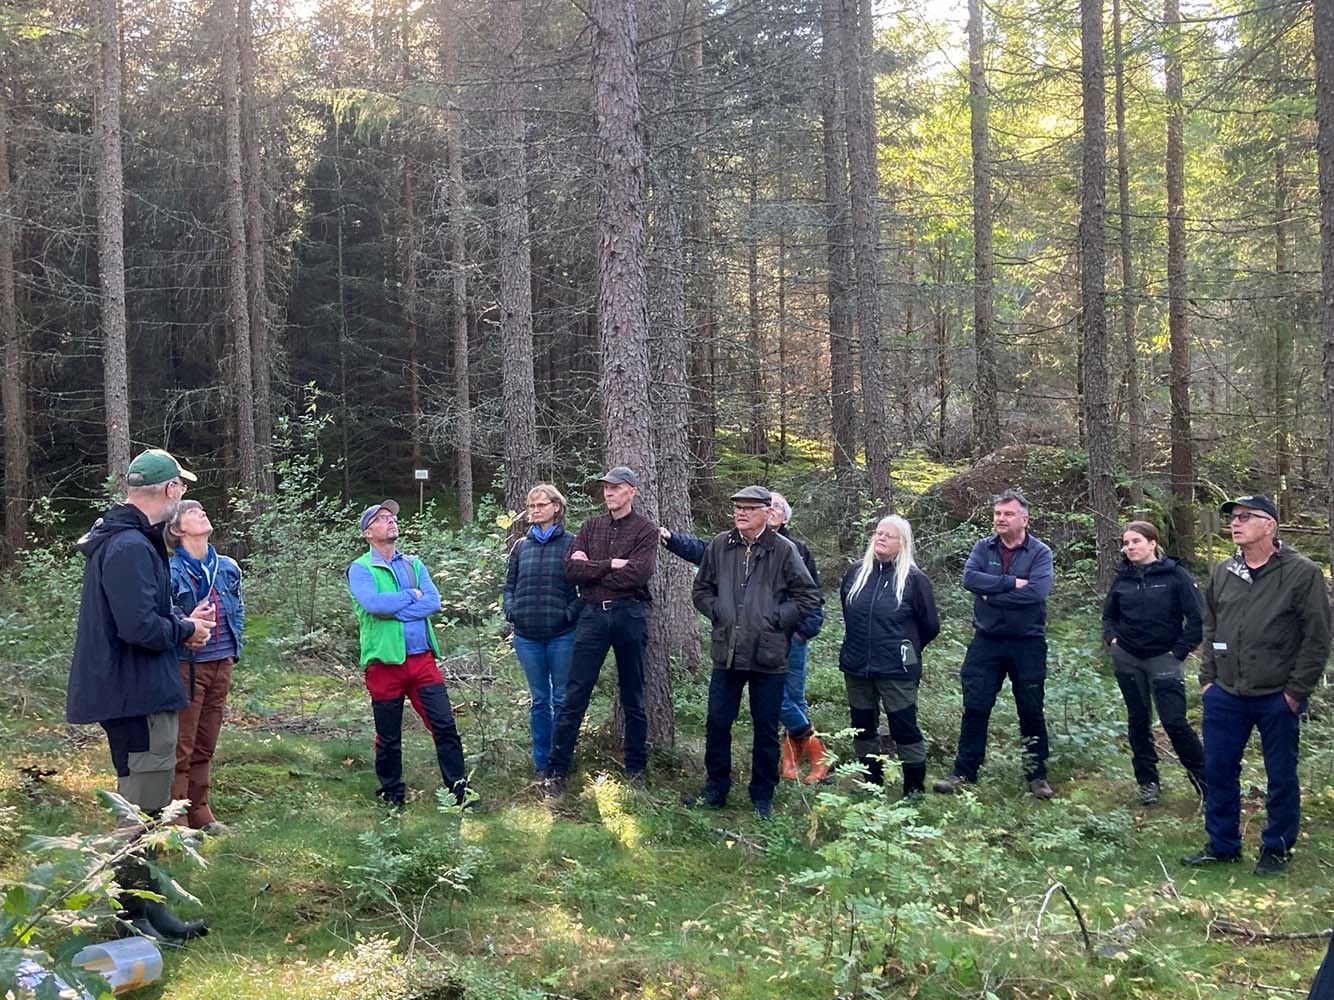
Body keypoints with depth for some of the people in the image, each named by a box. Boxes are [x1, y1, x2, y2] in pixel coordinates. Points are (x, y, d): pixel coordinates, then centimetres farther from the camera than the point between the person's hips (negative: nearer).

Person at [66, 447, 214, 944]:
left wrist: (182, 620, 4)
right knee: (142, 811, -3)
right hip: (139, 695, -11)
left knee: (143, 806, 19)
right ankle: (129, 916, 5)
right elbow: (140, 628, -28)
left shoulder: (116, 538, 13)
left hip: (135, 692, 11)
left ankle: (145, 905, 29)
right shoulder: (131, 547, -22)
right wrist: (186, 629, -10)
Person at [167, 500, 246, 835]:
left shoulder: (228, 568, 8)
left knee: (205, 745, 15)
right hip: (186, 665, -6)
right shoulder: (170, 570, -11)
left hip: (221, 665, 6)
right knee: (180, 747, -3)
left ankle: (199, 813, 26)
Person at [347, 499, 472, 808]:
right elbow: (373, 603, -21)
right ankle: (392, 796, 24)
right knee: (388, 738, 8)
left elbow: (433, 601, -4)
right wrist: (411, 596, -7)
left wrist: (392, 610, -14)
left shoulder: (413, 564, 12)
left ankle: (458, 789, 6)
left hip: (422, 658, 3)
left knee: (445, 725, -1)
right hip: (385, 663, -3)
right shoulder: (360, 569, -2)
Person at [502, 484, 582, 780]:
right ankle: (541, 763, 18)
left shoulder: (571, 543, -1)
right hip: (527, 636, 3)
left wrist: (571, 612, -14)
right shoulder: (521, 546, 11)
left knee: (562, 700, 3)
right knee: (540, 700, 11)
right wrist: (510, 610, 0)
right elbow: (509, 585, 16)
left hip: (562, 635, -3)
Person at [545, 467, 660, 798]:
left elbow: (638, 574, -15)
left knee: (633, 698, 9)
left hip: (630, 616, -2)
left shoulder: (645, 530, 1)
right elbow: (571, 568, -1)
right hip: (592, 614, 2)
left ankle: (636, 769, 20)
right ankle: (556, 772, 3)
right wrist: (611, 565, -11)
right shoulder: (590, 527, 12)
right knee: (574, 696, -1)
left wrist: (590, 569, -8)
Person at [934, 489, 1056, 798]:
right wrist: (1011, 582, -21)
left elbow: (1037, 591, -22)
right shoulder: (984, 548, 3)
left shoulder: (1040, 552, -5)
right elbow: (969, 578, -14)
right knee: (975, 708, 3)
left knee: (1031, 712, 8)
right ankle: (964, 772, 10)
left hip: (1027, 643, -2)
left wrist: (991, 595, -17)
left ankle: (1037, 776, 19)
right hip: (986, 641, 2)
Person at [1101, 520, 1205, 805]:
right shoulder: (1122, 578, 6)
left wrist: (1179, 651, -9)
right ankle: (1147, 780, 21)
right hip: (1128, 659, 5)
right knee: (1138, 720, 10)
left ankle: (1206, 781, 4)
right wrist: (1112, 639, 0)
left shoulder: (1175, 574, -8)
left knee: (1175, 722, -9)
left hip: (1162, 659, -4)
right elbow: (1109, 616, 18)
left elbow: (1197, 617, -8)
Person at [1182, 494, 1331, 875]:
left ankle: (1276, 848, 22)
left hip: (1278, 698, -5)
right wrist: (1208, 678, 11)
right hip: (1225, 696, 5)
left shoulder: (1302, 573, -9)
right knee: (1218, 772, 9)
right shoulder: (1223, 573, 7)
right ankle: (1223, 844, 23)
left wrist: (1296, 691, -10)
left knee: (1281, 777, 7)